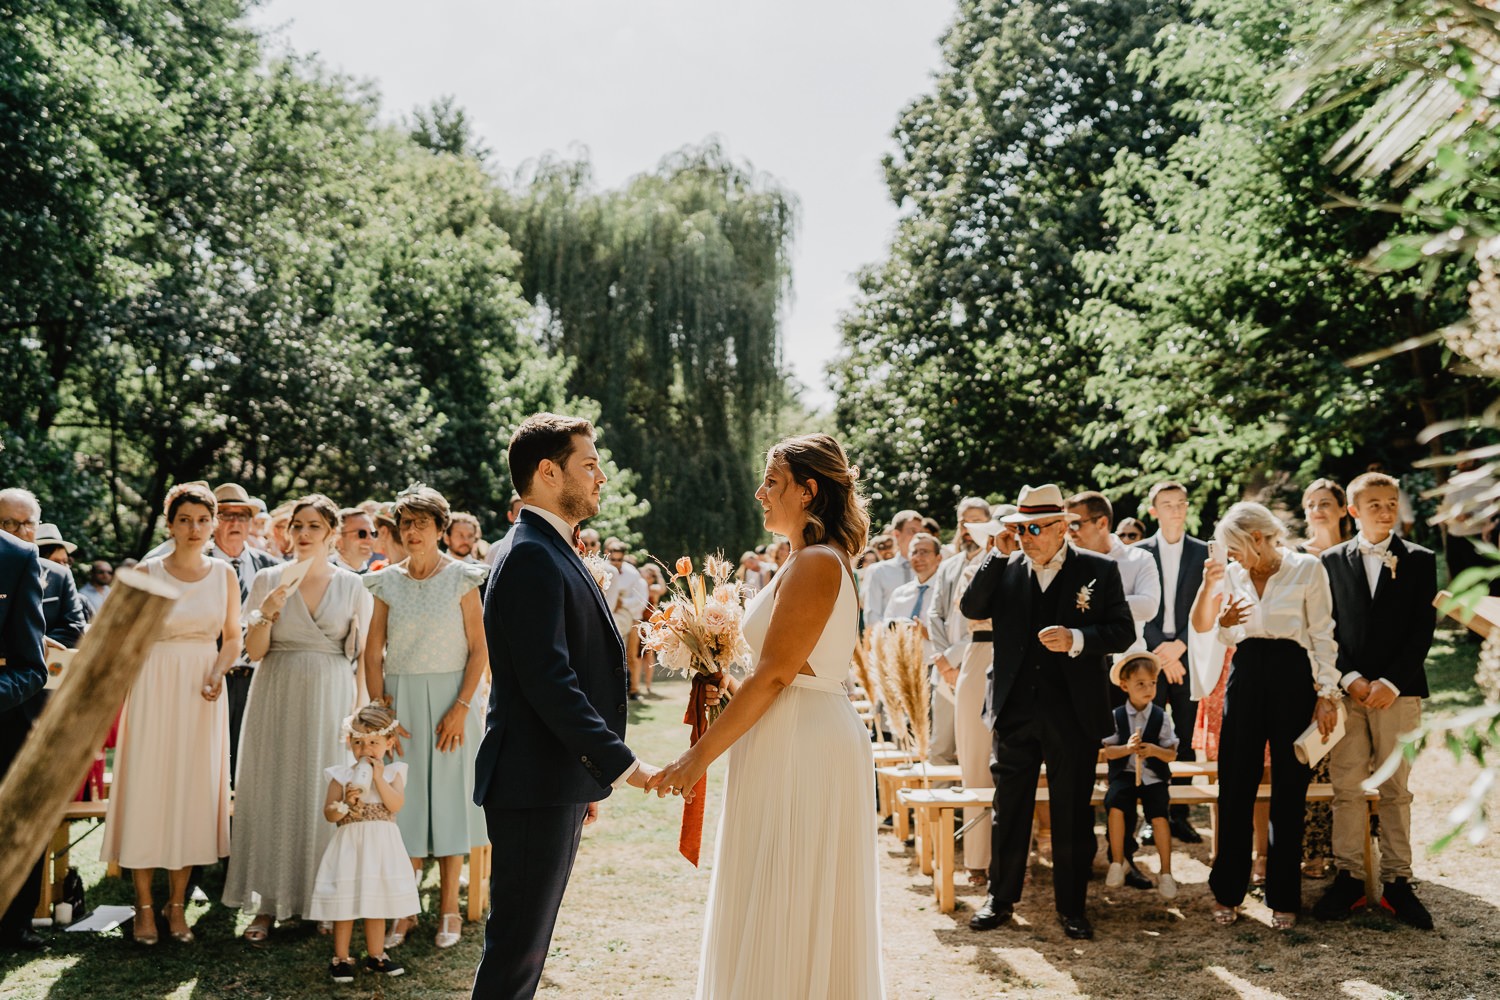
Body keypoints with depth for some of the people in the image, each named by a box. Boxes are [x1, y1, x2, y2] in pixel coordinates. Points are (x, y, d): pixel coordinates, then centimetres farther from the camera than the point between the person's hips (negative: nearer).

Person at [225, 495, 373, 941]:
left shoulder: (352, 585, 3)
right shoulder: (268, 579, 3)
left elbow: (361, 656, 8)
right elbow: (253, 652, 1)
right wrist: (267, 613, -13)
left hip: (331, 699, 0)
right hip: (277, 698, 1)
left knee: (326, 795, 2)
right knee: (272, 791, 3)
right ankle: (268, 904, 13)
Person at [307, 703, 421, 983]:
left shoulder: (393, 773, 2)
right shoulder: (342, 776, 0)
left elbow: (396, 805, -13)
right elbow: (329, 814, -3)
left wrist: (378, 778, -16)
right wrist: (346, 802, -21)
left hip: (381, 846, 1)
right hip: (349, 846, -1)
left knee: (377, 903, 11)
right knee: (345, 903, 2)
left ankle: (375, 956, 25)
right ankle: (341, 958, 15)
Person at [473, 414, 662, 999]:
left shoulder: (552, 551, 16)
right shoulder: (531, 556, -17)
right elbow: (548, 681, -25)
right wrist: (623, 764, -22)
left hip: (558, 781, 10)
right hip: (536, 782, -10)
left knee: (526, 940, 18)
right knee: (518, 947, 0)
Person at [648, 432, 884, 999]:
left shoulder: (816, 563, -16)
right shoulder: (816, 560, 15)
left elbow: (774, 674, -20)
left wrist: (701, 754, -17)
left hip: (800, 743, -10)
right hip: (802, 736, 10)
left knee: (786, 913, 0)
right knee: (797, 916, 17)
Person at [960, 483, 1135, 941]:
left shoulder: (1100, 570, -2)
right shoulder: (1006, 569, 4)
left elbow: (1123, 632, -5)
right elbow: (971, 608, -8)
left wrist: (1077, 639, -21)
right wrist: (995, 554, -12)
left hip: (1074, 714, -2)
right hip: (1015, 711, 2)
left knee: (1073, 814, 9)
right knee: (1008, 811, 11)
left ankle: (1071, 906, 23)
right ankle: (1000, 898, 26)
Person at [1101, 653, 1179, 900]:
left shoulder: (1161, 717, 2)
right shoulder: (1116, 716, 1)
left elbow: (1172, 755, 3)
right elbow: (1107, 752, 0)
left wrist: (1155, 751, -17)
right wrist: (1127, 748, -19)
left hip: (1153, 777, 0)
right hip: (1124, 774, 0)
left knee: (1159, 814, -25)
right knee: (1115, 804, -28)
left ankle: (1165, 872, -8)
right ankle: (1117, 863, -11)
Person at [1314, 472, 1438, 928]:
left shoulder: (1420, 560, 6)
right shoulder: (1332, 560, 8)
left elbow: (1422, 630, 0)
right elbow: (1327, 629, 5)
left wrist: (1391, 683, -10)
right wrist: (1351, 679, -7)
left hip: (1398, 690, 0)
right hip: (1348, 688, 1)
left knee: (1396, 789, 3)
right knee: (1346, 787, 1)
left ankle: (1396, 882, 10)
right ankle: (1348, 877, 8)